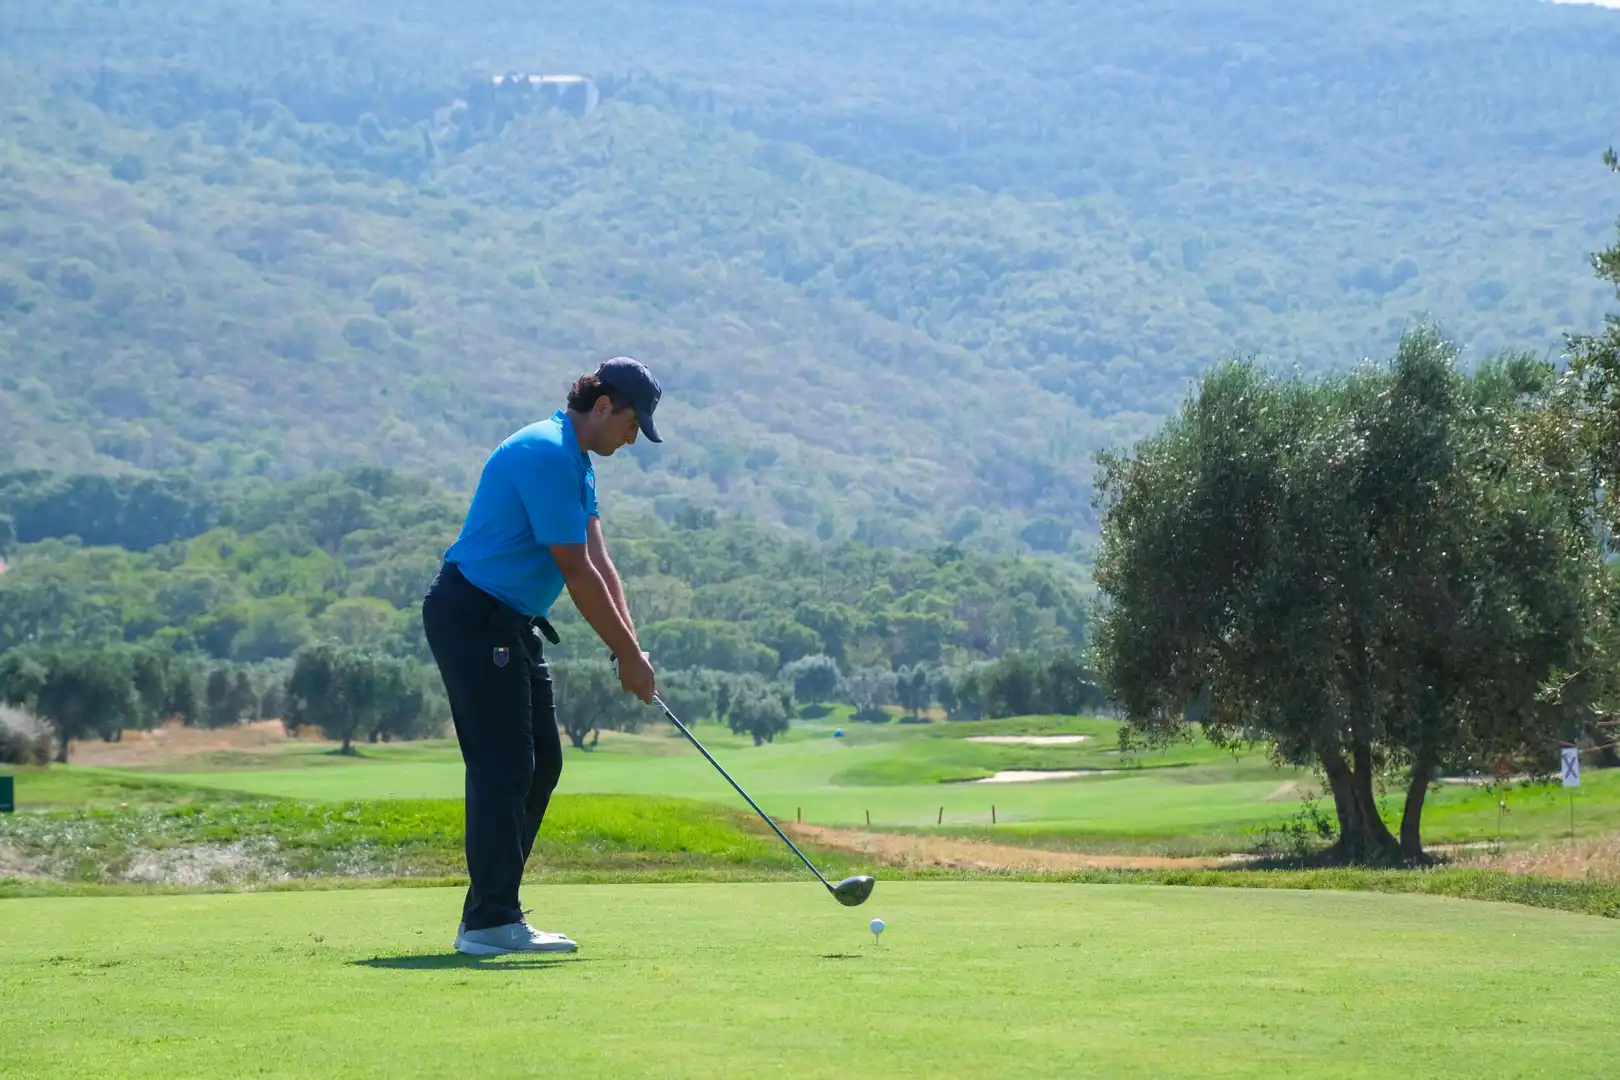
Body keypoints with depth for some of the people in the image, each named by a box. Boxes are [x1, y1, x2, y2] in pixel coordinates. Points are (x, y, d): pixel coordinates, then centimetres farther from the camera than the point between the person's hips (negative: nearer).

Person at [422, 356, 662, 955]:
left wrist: (629, 648, -1)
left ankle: (492, 909, 13)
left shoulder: (575, 461, 14)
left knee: (540, 763, 10)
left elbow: (598, 561, 10)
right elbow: (576, 573, -18)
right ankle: (490, 922, -9)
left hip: (510, 624, 11)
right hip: (472, 618, -11)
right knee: (504, 766, -11)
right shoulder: (546, 455, -19)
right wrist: (628, 655, -12)